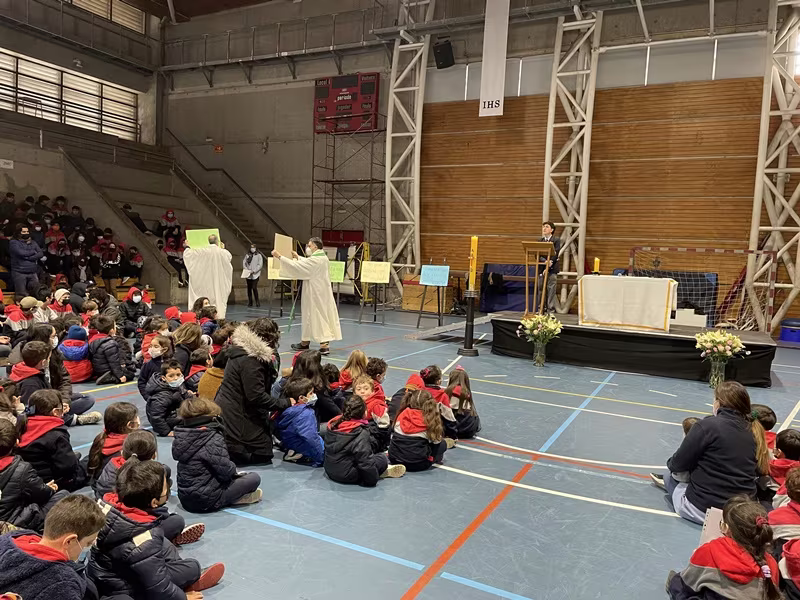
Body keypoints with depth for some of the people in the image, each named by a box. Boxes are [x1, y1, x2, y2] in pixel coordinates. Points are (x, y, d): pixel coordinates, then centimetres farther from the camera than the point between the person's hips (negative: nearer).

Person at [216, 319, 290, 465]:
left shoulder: (243, 349, 8)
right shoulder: (250, 360, -24)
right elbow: (256, 396, -24)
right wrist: (284, 403, -18)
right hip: (235, 418, -11)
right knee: (263, 455, -2)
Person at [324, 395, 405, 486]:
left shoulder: (332, 425, -1)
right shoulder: (361, 433, -22)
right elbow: (365, 459, -24)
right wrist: (372, 480, -10)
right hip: (347, 476, -8)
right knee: (382, 458, 2)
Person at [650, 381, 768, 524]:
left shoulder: (708, 426, -17)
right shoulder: (753, 430, -1)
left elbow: (677, 465, -12)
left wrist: (670, 464, 13)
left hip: (702, 509, -6)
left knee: (671, 477, 23)